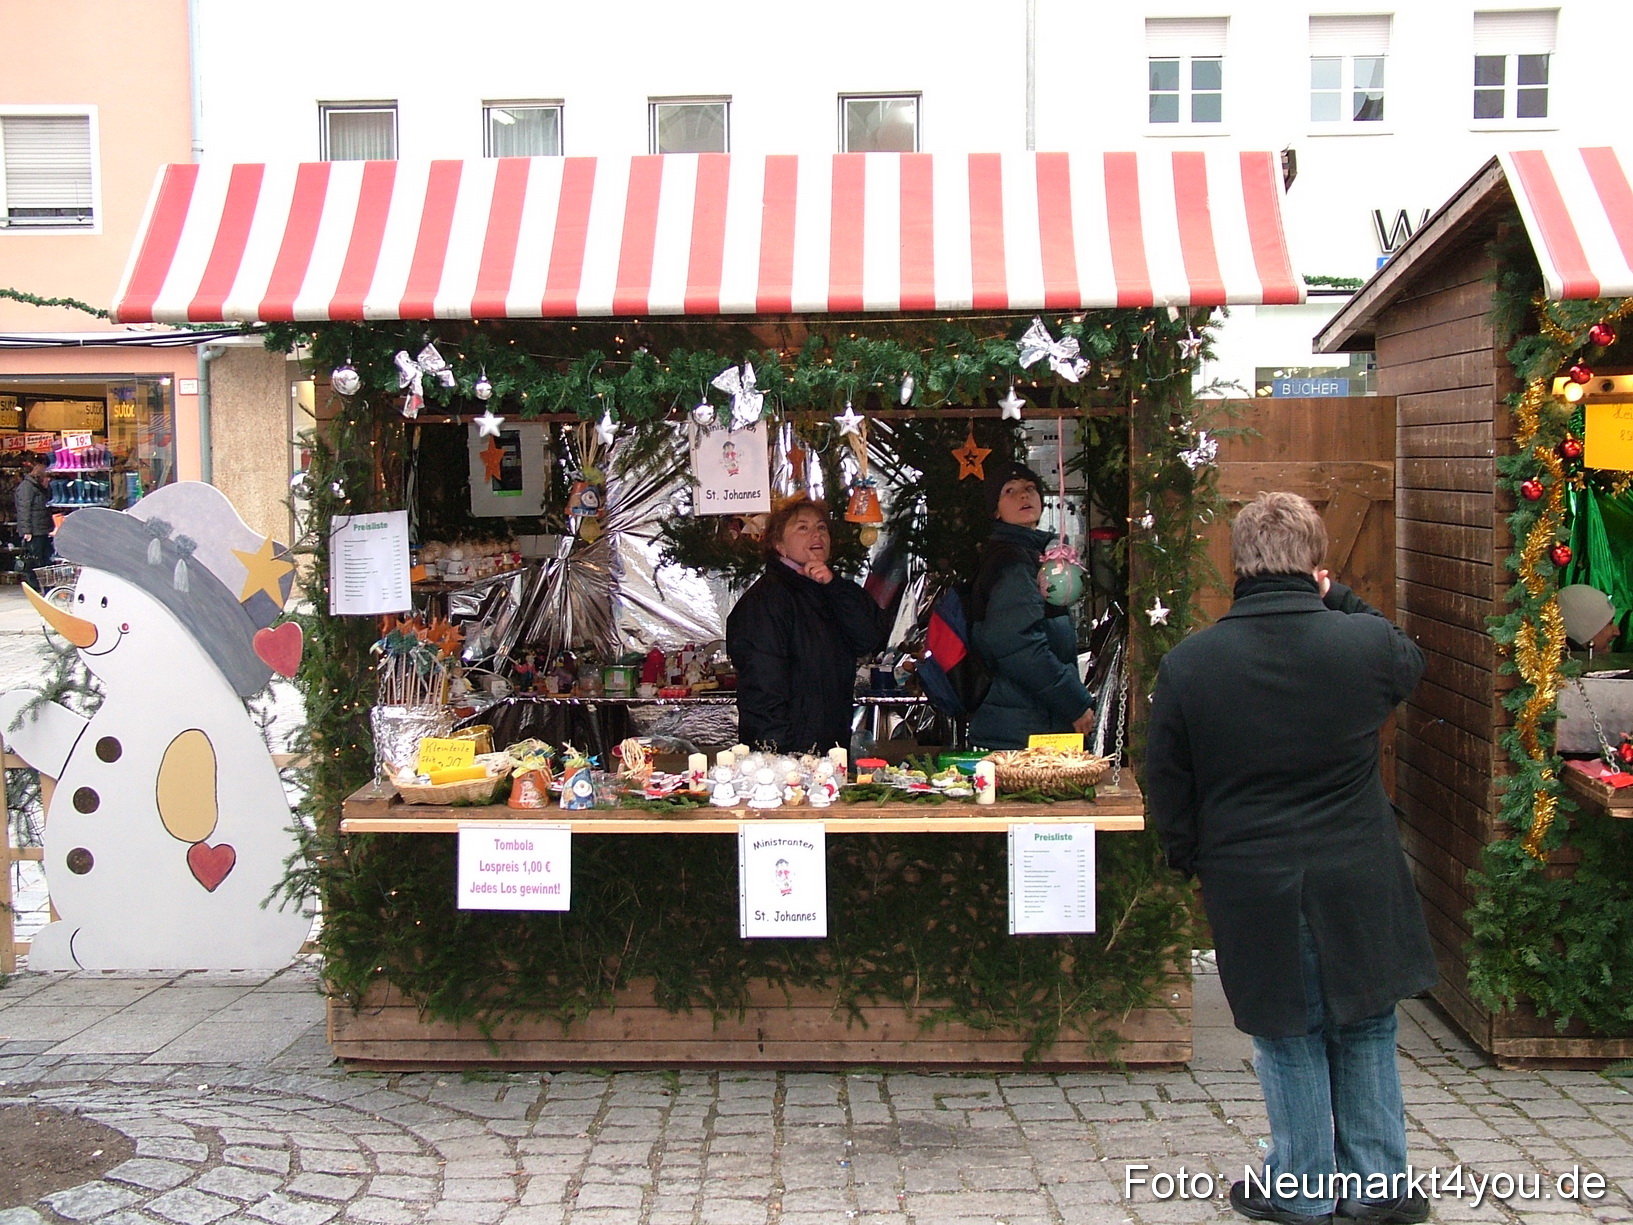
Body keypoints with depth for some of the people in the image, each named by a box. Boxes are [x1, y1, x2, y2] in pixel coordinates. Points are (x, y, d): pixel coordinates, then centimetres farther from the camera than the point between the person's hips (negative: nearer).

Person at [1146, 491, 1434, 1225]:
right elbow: (1410, 664, 15)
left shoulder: (1186, 664, -11)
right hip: (1359, 884, 1)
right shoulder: (1365, 643, -11)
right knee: (1365, 1030, 17)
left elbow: (1167, 787, -2)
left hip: (1252, 886, -1)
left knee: (1288, 1037, 14)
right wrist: (1341, 601, 15)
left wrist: (1187, 857, 14)